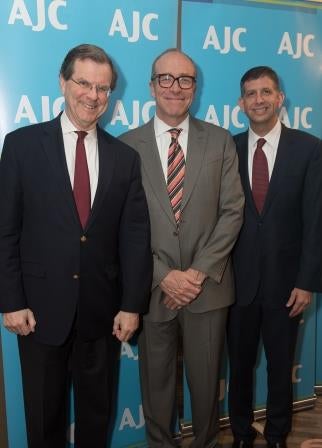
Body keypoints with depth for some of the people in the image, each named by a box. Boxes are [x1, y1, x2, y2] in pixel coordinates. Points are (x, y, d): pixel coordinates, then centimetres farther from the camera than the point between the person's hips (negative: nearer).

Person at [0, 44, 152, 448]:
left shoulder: (125, 157, 2)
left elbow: (135, 236, 1)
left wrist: (131, 305, -3)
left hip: (103, 310, 2)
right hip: (41, 307, -1)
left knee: (97, 409, 20)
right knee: (43, 414, 17)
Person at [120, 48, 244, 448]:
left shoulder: (220, 141, 2)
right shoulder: (127, 145, -1)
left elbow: (232, 211, -2)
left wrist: (200, 271, -11)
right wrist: (163, 276, -11)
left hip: (208, 286, 1)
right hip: (153, 287, 0)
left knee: (206, 378, 16)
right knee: (156, 380, 16)